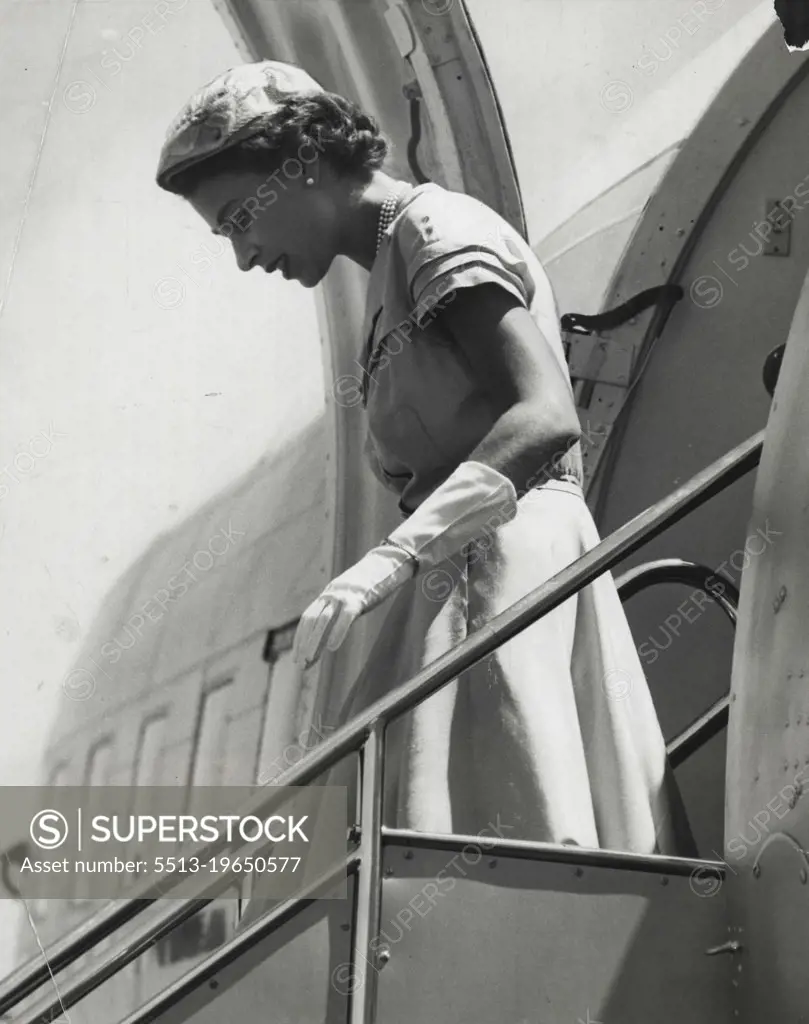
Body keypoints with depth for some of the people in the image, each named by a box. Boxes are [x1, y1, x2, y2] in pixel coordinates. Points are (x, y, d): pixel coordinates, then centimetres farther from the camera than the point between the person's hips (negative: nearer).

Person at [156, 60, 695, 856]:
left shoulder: (437, 228, -3)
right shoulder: (391, 271, 26)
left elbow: (545, 417, -17)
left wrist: (399, 551, -27)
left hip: (499, 548, -9)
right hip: (466, 567, 9)